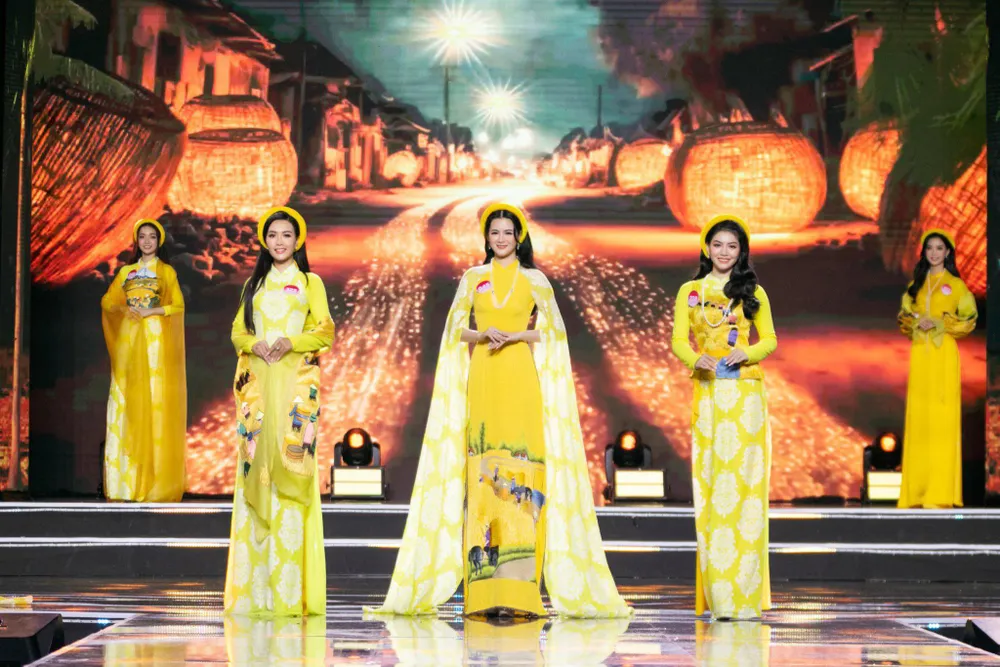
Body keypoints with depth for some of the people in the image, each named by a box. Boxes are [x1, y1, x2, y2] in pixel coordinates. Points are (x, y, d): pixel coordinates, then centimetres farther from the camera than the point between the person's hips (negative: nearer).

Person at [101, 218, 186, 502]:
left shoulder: (166, 271, 7)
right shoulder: (126, 271, 17)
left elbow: (178, 305, 0)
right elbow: (107, 301, 13)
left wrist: (151, 311, -13)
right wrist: (124, 309, -6)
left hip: (156, 340, -3)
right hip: (129, 339, 3)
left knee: (154, 401, -7)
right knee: (126, 401, -2)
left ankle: (156, 478, -6)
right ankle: (127, 476, 0)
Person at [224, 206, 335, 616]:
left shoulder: (310, 282, 11)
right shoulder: (254, 284, 19)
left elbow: (325, 332, 3)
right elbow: (238, 330, 14)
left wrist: (292, 342, -14)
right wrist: (254, 344, -7)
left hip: (296, 379, -3)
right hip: (257, 380, 3)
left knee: (291, 464, -10)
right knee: (256, 466, -4)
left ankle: (291, 589, -10)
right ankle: (255, 586, -2)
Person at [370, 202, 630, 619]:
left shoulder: (534, 279, 10)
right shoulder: (472, 279, 15)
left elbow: (550, 330, 5)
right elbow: (457, 330, 11)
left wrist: (514, 335, -11)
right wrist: (483, 334, -9)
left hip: (521, 379, -1)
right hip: (481, 380, 2)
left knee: (520, 465, -11)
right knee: (483, 466, -6)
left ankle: (517, 589, -13)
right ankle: (485, 591, -7)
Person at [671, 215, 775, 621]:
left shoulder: (754, 293, 11)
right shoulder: (690, 292, 11)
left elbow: (770, 339, 9)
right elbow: (679, 340, 4)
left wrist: (748, 352, -12)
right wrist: (696, 359, -17)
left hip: (746, 394, 0)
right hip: (708, 393, 0)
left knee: (744, 479, -6)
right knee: (710, 482, -4)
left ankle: (743, 595, -3)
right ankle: (714, 596, -1)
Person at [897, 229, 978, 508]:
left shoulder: (956, 285, 5)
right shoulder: (915, 285, 17)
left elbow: (969, 319, 0)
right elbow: (904, 316, 15)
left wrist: (940, 323, -13)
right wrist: (916, 322, -6)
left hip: (944, 353, -4)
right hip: (919, 352, 4)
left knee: (943, 414, -8)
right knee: (918, 415, -1)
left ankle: (941, 492, -9)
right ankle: (918, 492, 1)